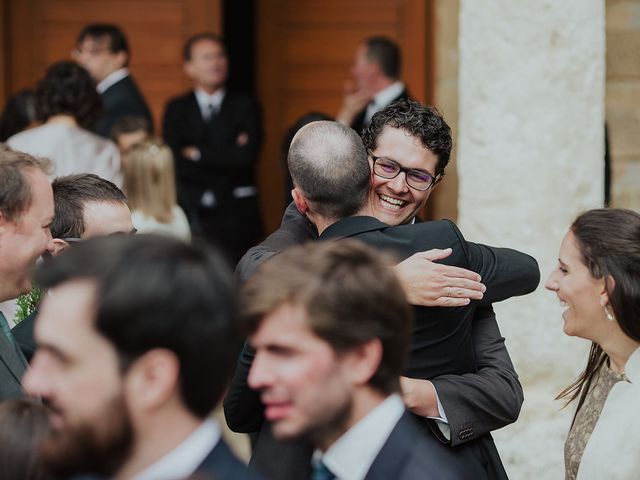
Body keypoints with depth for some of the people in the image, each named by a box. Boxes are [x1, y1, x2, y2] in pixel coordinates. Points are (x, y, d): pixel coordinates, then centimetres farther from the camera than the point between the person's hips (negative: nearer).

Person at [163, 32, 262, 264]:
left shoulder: (245, 106, 8)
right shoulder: (177, 110, 8)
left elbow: (246, 156, -7)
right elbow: (176, 163, -4)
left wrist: (198, 153, -3)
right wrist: (226, 156, -8)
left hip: (236, 213, 0)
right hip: (192, 210, 0)